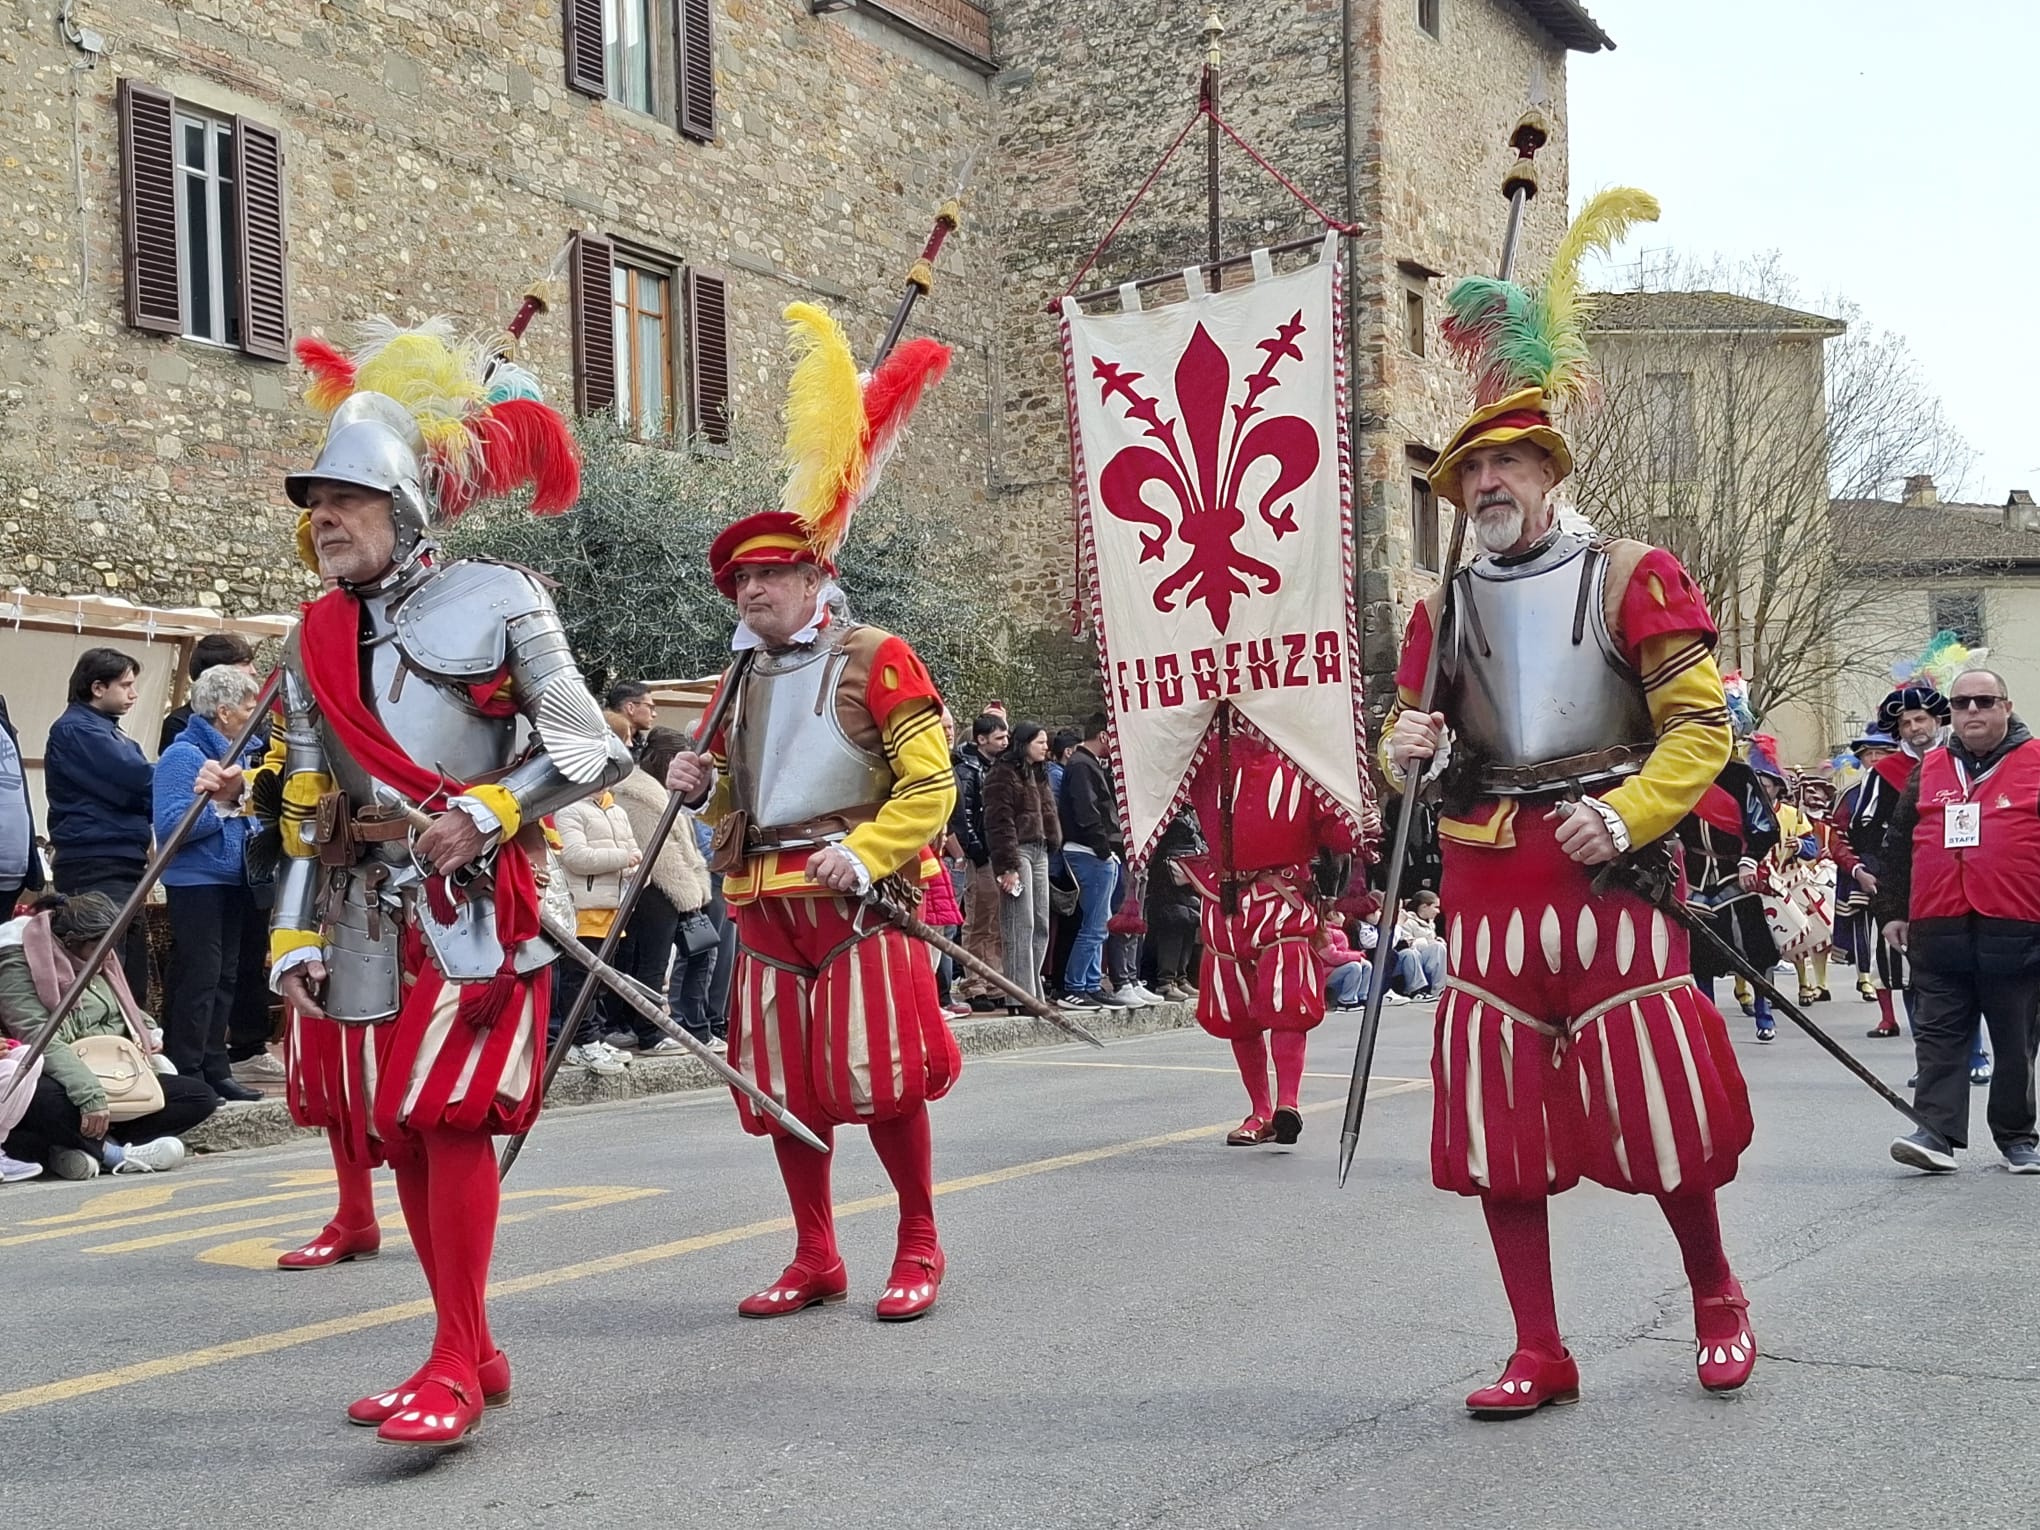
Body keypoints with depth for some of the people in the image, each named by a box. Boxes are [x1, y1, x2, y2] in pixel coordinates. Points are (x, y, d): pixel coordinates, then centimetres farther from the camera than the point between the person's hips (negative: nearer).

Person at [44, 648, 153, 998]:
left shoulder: (111, 733, 21)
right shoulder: (75, 730, -8)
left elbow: (137, 797, 14)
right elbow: (138, 779, -20)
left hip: (123, 868, 10)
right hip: (95, 869, -10)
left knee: (132, 975, 11)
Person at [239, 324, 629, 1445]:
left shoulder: (495, 604, -4)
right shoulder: (314, 640, 13)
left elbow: (593, 752, -4)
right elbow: (305, 808, 14)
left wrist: (483, 815, -15)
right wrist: (295, 936, 5)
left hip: (471, 901, -6)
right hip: (361, 912, 6)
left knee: (453, 1116, -12)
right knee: (392, 1127, 7)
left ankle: (457, 1366, -4)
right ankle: (472, 1352, 19)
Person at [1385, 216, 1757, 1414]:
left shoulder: (1631, 576, 0)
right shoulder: (1441, 609, 11)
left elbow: (1701, 724, -4)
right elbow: (1408, 742, 18)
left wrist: (1625, 816, -17)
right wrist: (1402, 758, -6)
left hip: (1610, 871, -3)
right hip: (1488, 883, 4)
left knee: (1659, 1102, 1)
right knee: (1498, 1121, 2)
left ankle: (1717, 1296, 29)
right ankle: (1541, 1354, 14)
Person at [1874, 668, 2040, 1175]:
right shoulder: (1928, 770, 11)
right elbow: (1898, 844, 15)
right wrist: (1892, 910, 12)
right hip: (1939, 931, 3)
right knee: (1938, 1035, -1)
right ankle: (1937, 1132, -2)